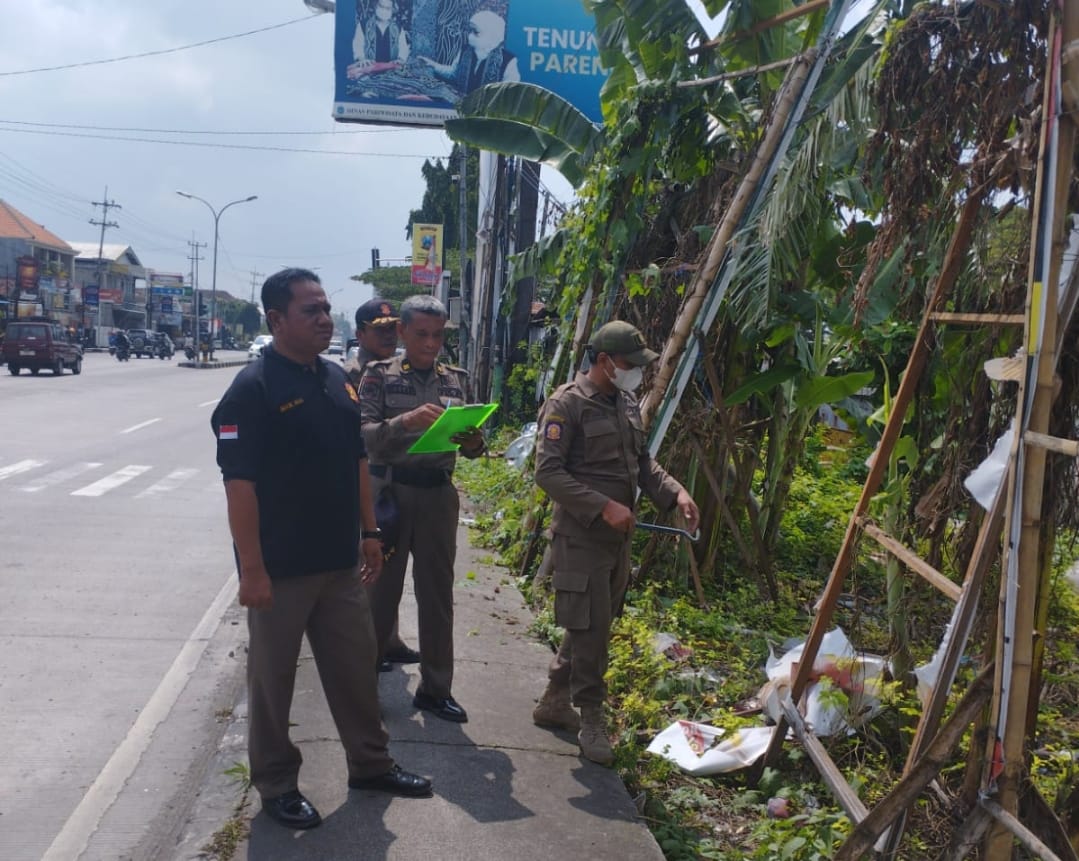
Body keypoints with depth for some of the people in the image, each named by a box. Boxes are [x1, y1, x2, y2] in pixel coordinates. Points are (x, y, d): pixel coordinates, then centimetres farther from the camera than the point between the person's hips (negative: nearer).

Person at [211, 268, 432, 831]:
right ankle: (276, 783, 24)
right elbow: (239, 483, -18)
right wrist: (251, 569, -20)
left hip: (339, 561, 7)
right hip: (281, 568, -7)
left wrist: (369, 533, 14)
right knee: (273, 676, 9)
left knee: (355, 666, 16)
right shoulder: (253, 389, -15)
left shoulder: (337, 380, 8)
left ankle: (369, 763, 32)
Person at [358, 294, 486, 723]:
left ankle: (435, 689, 21)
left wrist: (474, 442, -12)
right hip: (389, 490, -3)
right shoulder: (380, 375, -2)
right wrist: (407, 421, -29)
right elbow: (365, 436, -12)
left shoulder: (455, 380, 9)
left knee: (437, 595, 10)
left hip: (439, 495, 4)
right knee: (380, 591, 5)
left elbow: (470, 444, 12)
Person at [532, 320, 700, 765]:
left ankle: (554, 702, 29)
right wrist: (604, 507, -25)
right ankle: (591, 721, 9)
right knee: (589, 628, -4)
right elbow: (548, 472, -19)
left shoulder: (627, 403, 11)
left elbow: (642, 461, 19)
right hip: (580, 537, -8)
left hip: (617, 537, 8)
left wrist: (675, 493, 2)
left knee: (593, 626, 15)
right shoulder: (567, 404, -14)